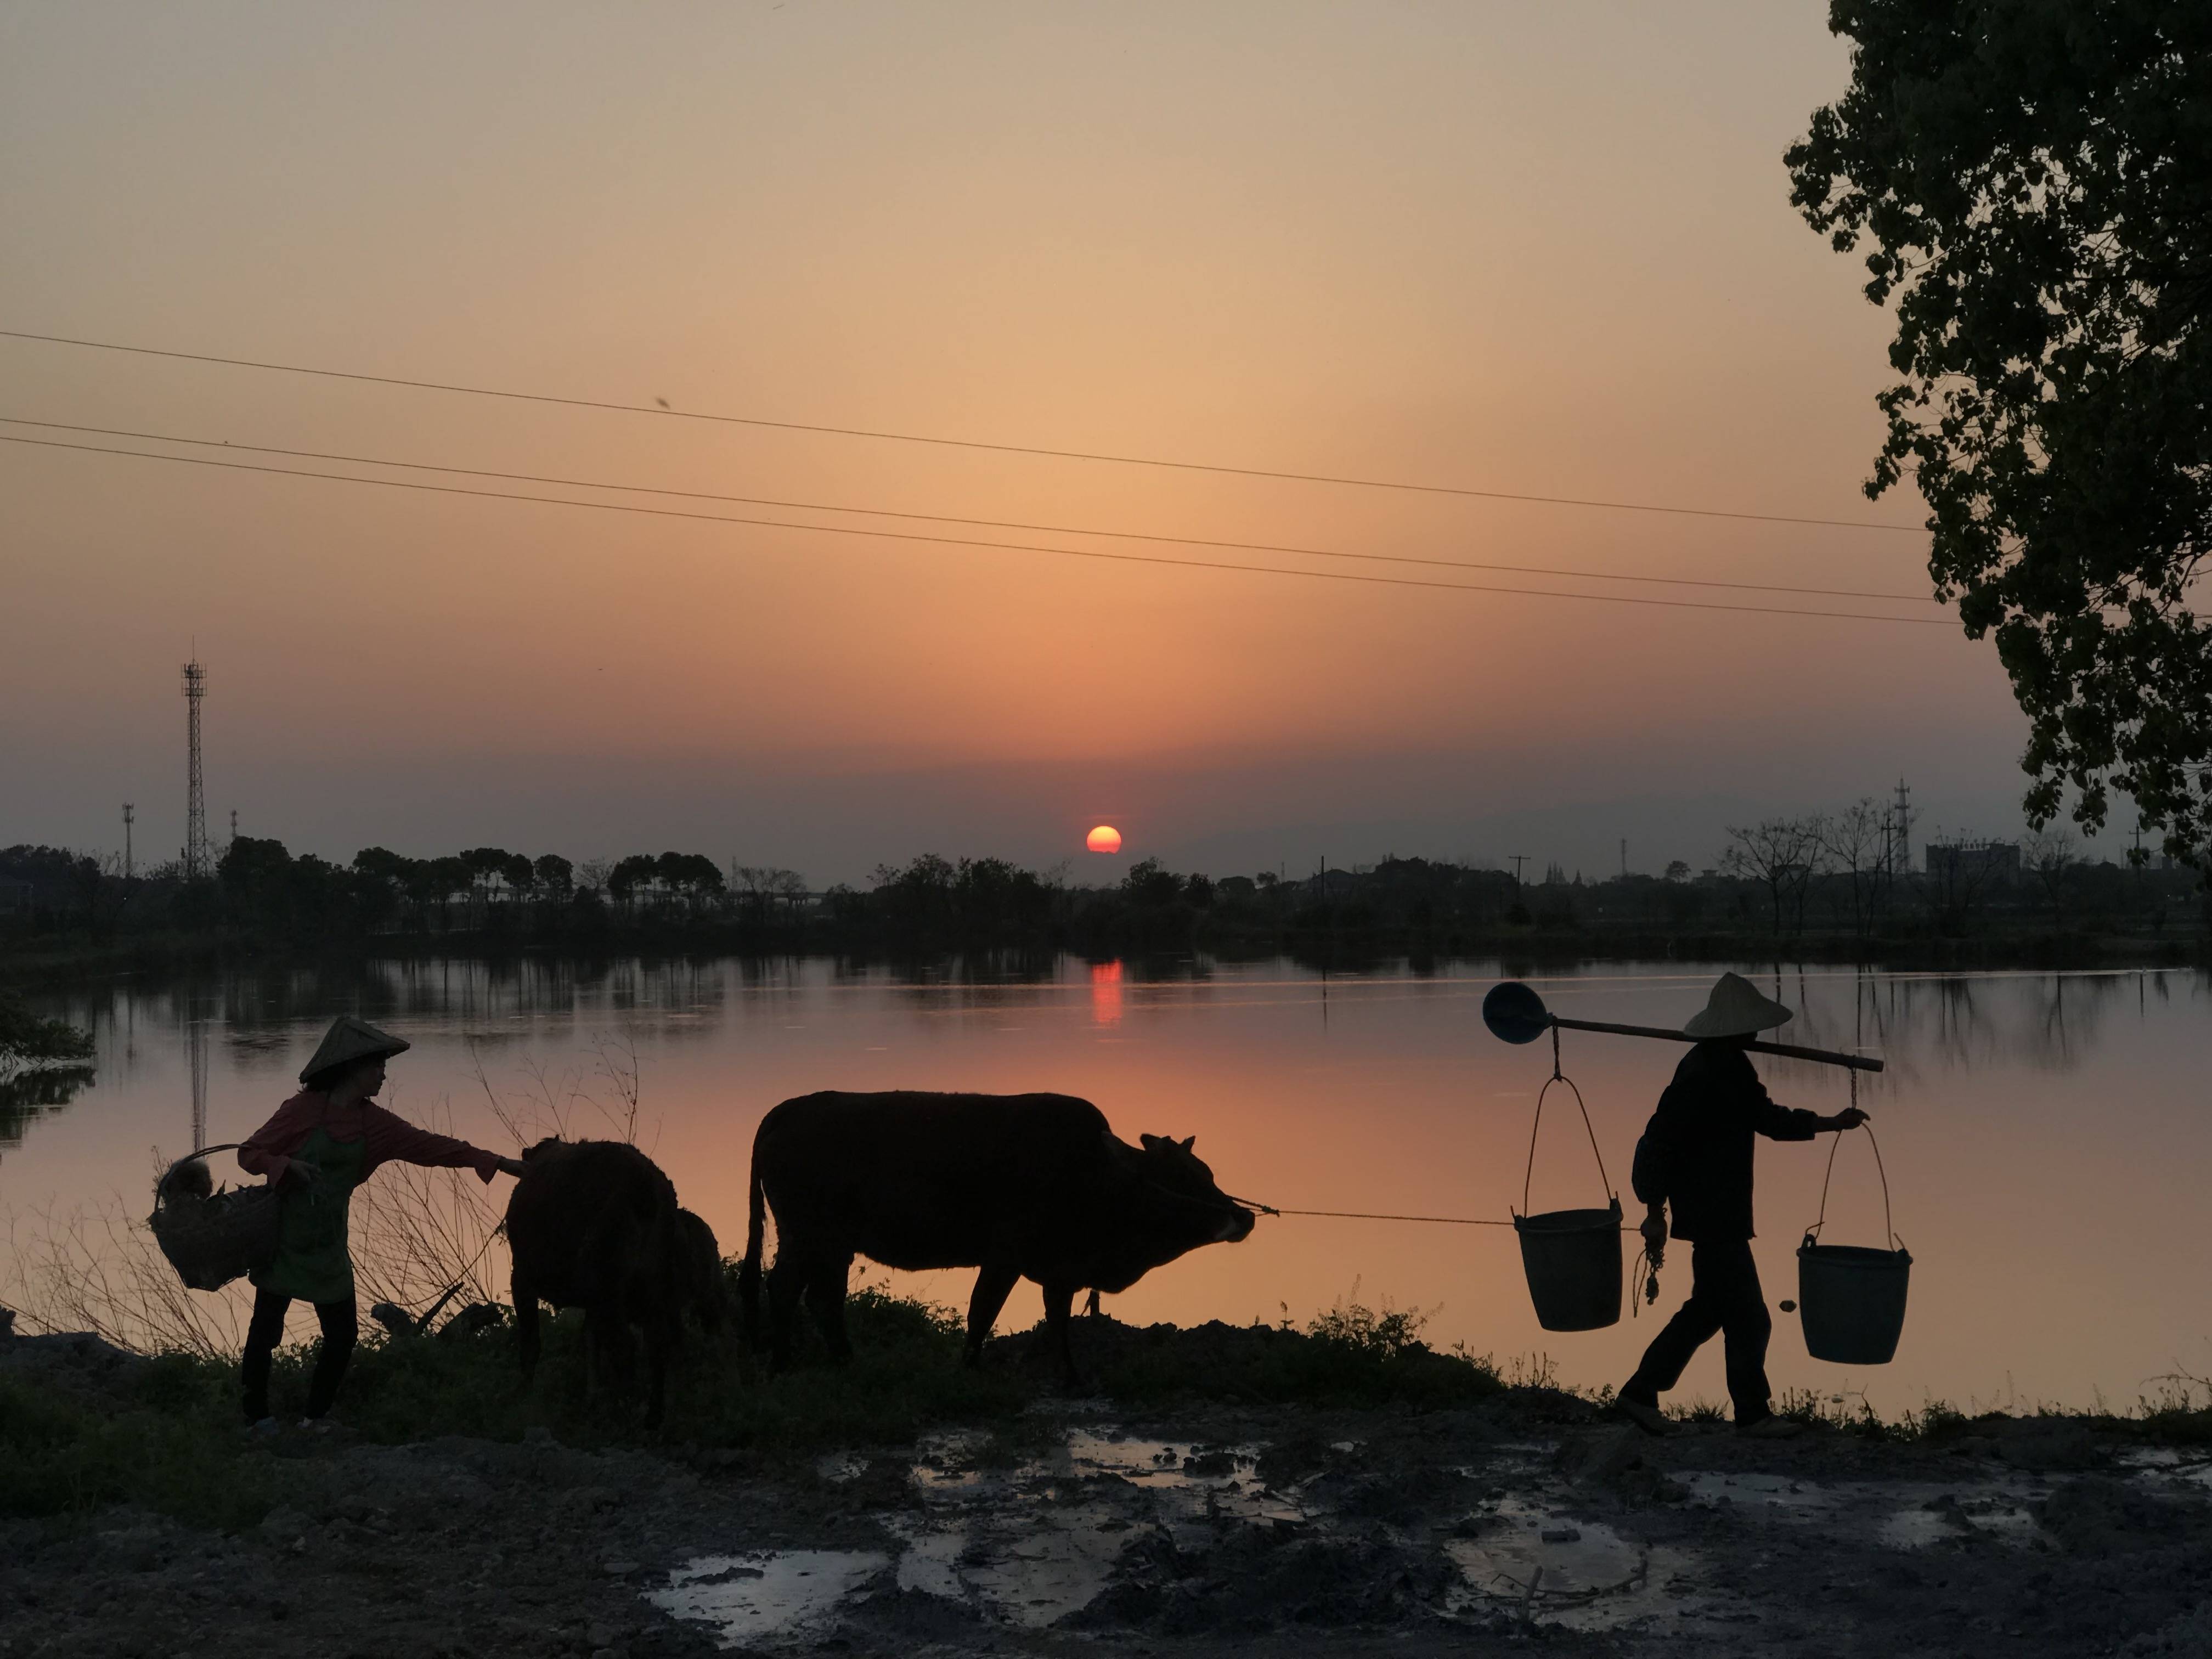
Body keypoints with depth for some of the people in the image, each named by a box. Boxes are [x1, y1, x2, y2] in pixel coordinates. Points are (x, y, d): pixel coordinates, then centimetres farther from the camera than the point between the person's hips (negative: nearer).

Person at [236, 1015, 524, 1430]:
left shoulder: (373, 1123, 2)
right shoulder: (303, 1110, -12)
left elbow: (429, 1146, 1)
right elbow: (249, 1153, -8)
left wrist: (498, 1162, -3)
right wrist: (288, 1166, -28)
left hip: (329, 1246, 5)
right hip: (284, 1239, -5)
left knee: (343, 1333, 4)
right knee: (266, 1329, -1)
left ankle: (316, 1416, 18)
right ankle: (257, 1417, 14)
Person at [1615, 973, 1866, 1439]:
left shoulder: (1732, 1068, 10)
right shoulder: (1700, 1077, -22)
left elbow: (1765, 1117, 23)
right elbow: (1657, 1144, -23)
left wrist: (1831, 1123, 19)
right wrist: (1655, 1214, -22)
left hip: (1722, 1213, 11)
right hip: (1712, 1217, -11)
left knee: (1708, 1309, 17)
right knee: (1747, 1318, 0)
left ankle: (1641, 1393, 22)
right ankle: (1752, 1413, 14)